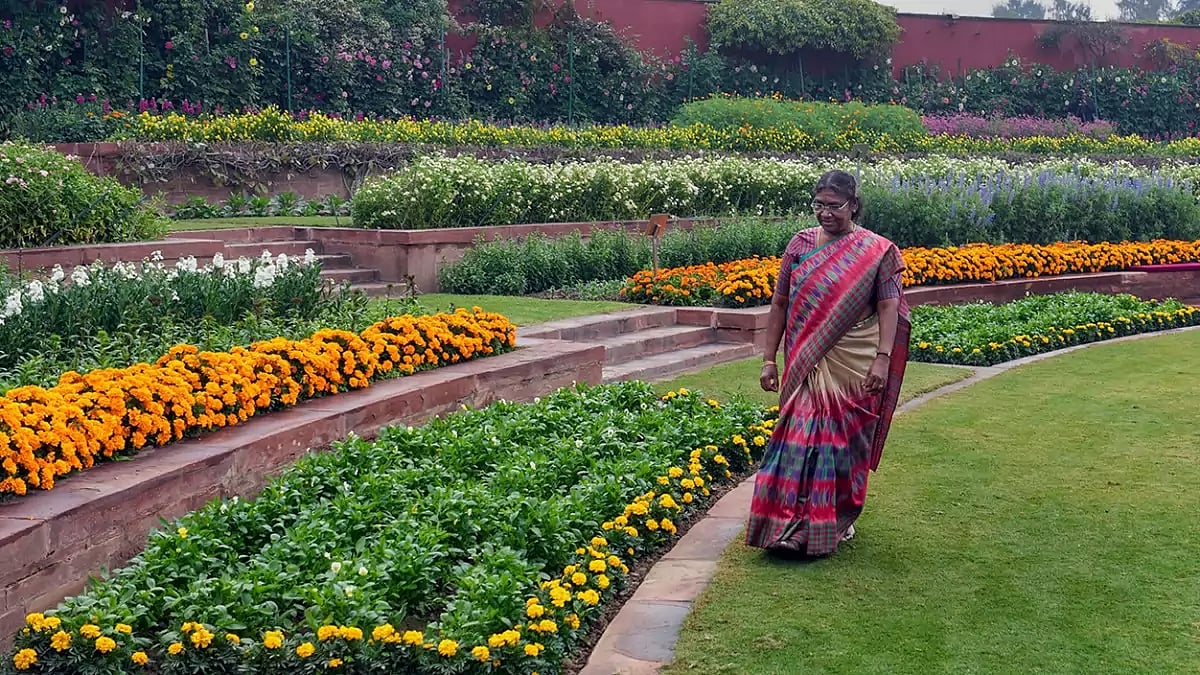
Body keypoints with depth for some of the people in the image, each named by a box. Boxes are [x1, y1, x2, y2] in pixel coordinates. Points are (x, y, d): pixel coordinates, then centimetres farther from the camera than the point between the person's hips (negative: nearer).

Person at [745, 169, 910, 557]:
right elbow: (780, 303, 8)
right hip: (806, 364, 2)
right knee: (801, 436, -4)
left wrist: (882, 359, -18)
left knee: (846, 439, 5)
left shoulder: (877, 251, -2)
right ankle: (790, 524, 2)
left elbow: (888, 307, -6)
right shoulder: (800, 244, 5)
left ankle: (841, 518, 22)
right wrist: (769, 359, 4)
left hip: (855, 366, -2)